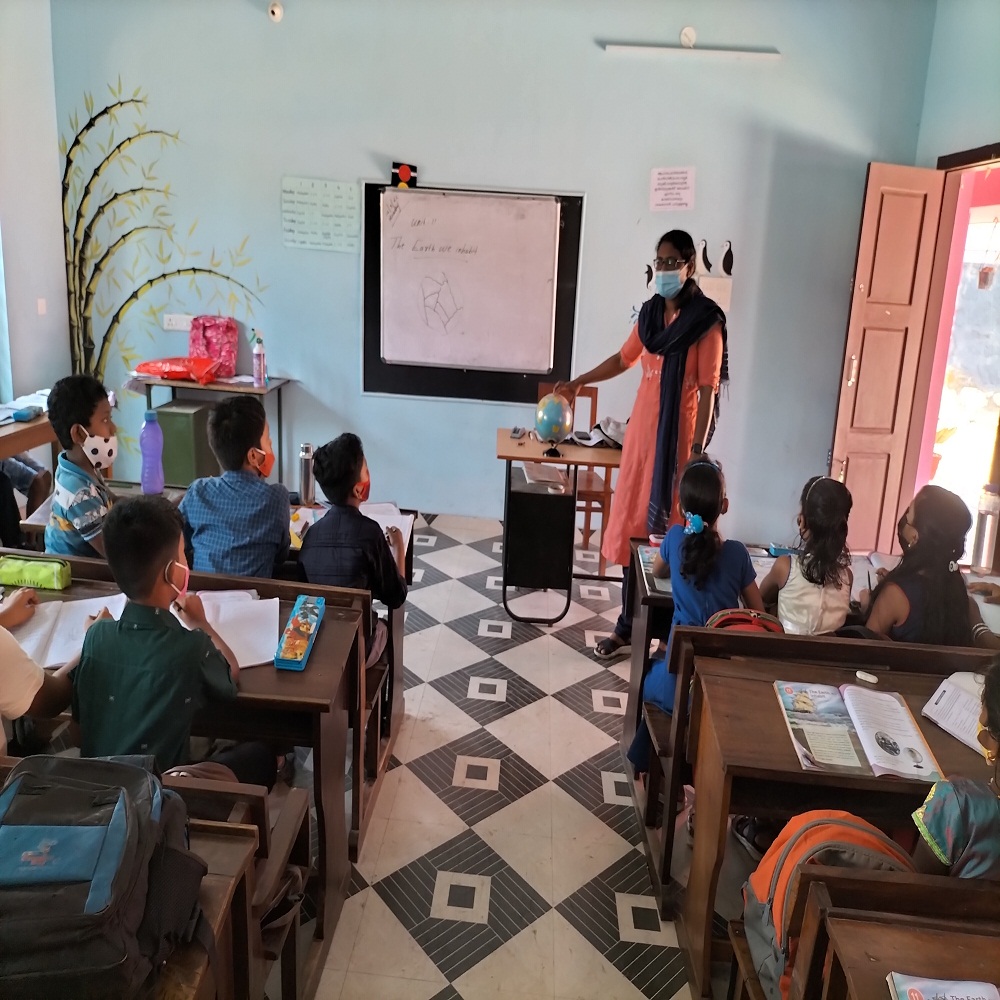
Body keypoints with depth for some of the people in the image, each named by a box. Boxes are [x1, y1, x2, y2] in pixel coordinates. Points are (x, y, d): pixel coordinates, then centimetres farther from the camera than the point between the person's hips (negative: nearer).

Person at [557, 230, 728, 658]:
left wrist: (697, 452, -18)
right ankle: (626, 625, 20)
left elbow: (708, 391, -14)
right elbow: (624, 358, 24)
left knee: (666, 530, -3)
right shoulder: (650, 313, 9)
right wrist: (579, 382, 23)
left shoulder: (706, 322, -10)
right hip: (641, 430, 7)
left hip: (677, 436, -6)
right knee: (631, 526, 8)